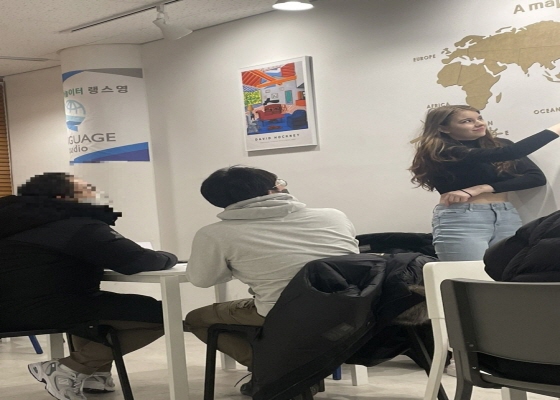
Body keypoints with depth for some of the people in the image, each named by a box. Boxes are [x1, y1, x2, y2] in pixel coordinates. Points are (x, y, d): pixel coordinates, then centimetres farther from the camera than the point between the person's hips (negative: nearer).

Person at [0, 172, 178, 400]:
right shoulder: (80, 225, -7)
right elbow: (137, 261, -15)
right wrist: (167, 258, 7)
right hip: (42, 311, -10)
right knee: (158, 314, -7)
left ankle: (94, 372, 23)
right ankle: (69, 368, -7)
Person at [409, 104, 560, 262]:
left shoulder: (499, 144, 13)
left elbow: (537, 177, 1)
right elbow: (508, 153, -17)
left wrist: (482, 188, -12)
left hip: (506, 217, 6)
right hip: (460, 219, -5)